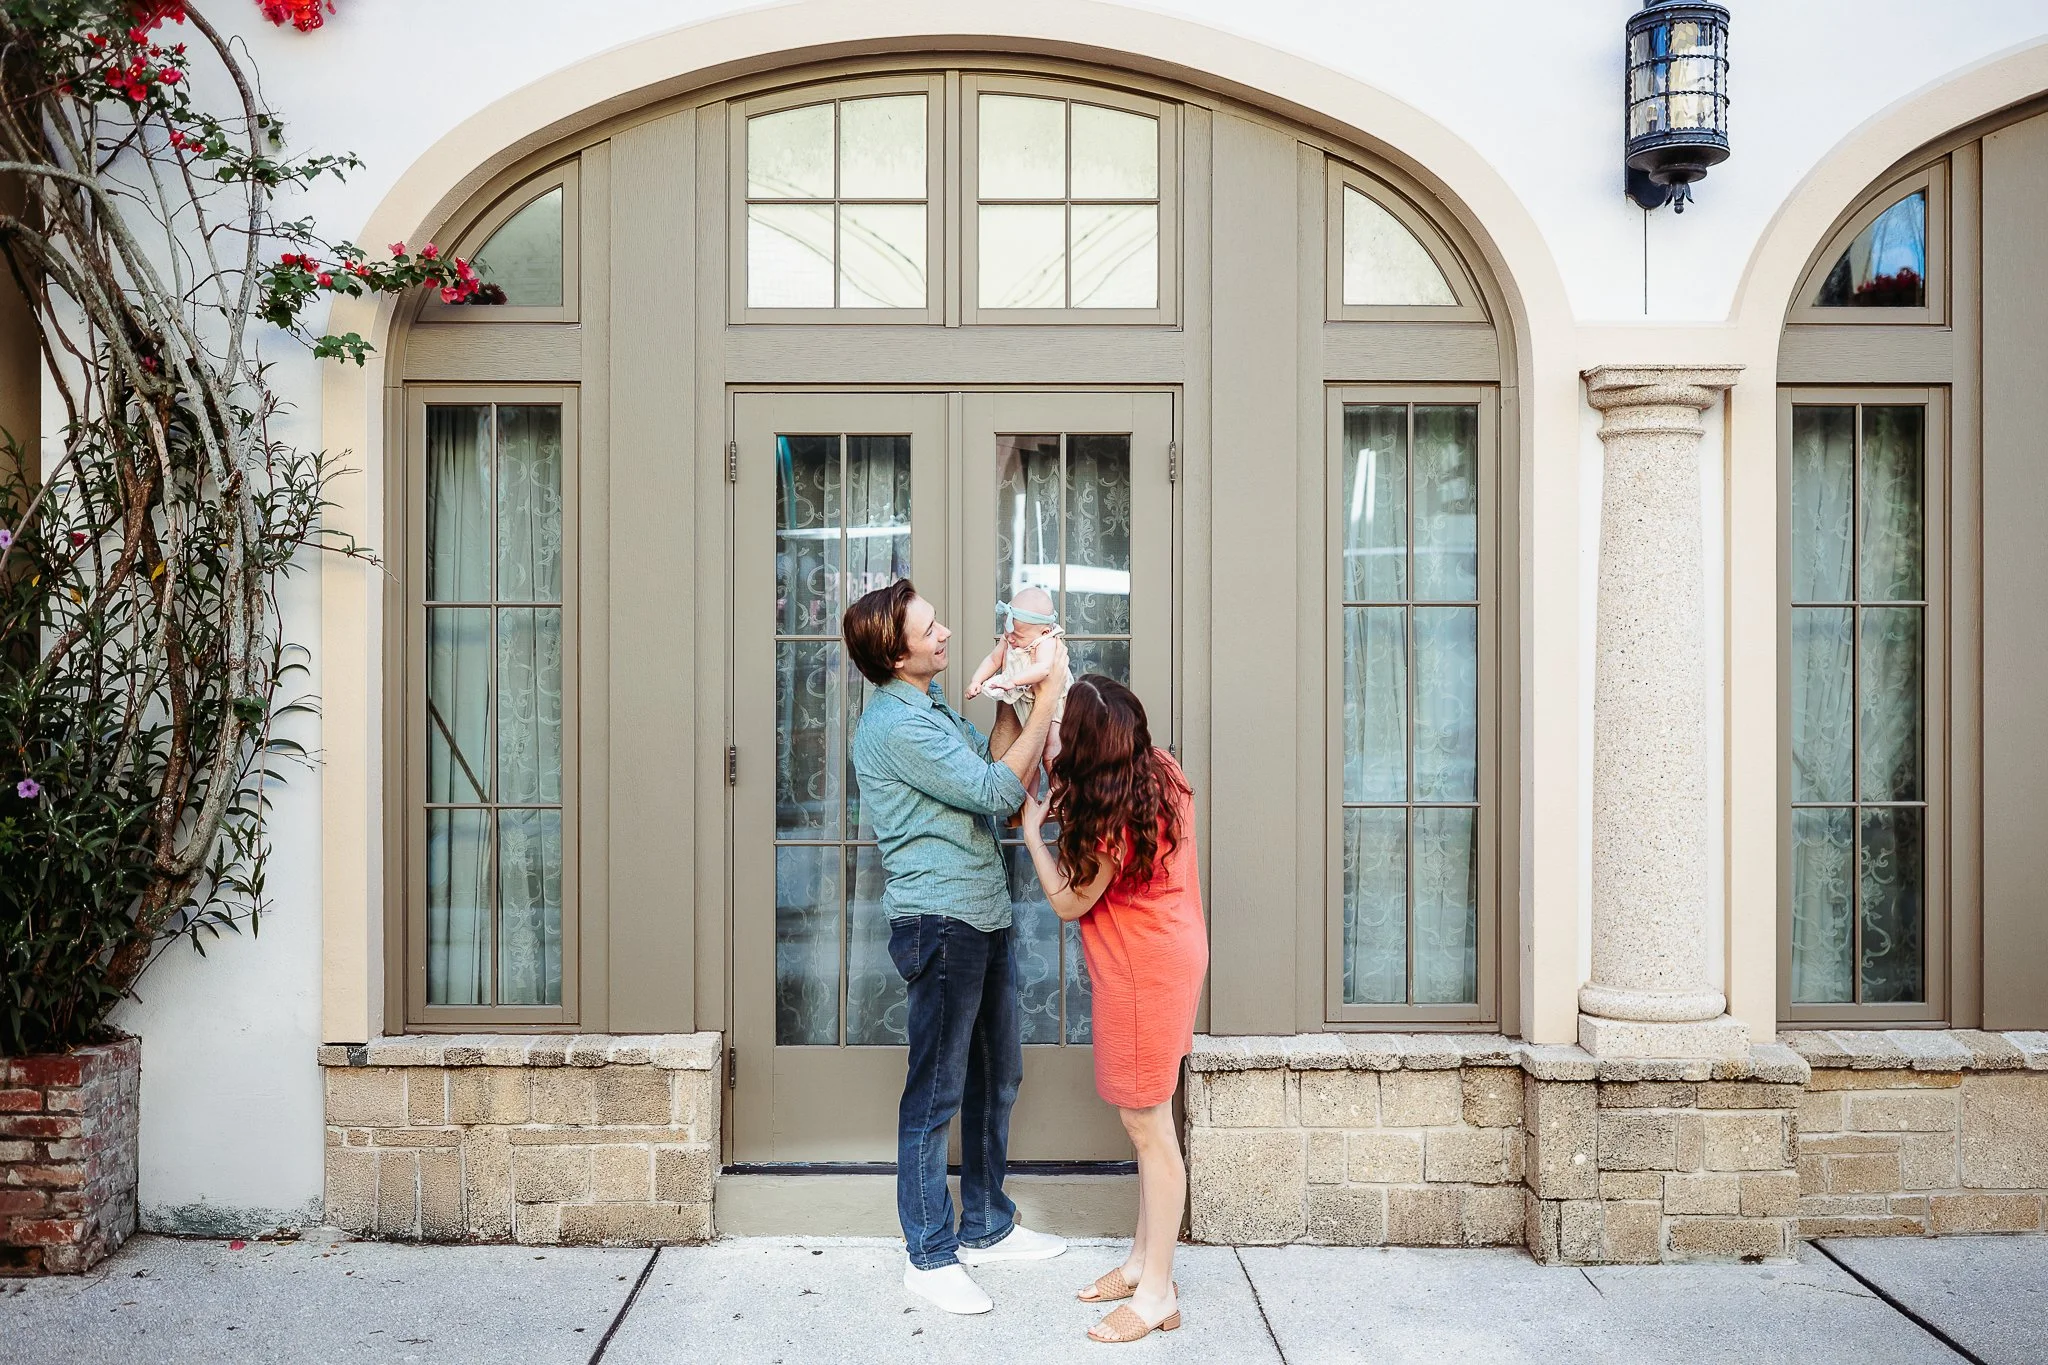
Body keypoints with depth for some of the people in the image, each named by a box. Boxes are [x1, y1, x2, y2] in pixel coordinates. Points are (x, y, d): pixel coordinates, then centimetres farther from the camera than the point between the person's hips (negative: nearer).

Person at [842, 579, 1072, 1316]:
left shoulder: (931, 703, 13)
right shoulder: (896, 724, -19)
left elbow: (994, 768, 12)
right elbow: (996, 793, -20)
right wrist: (1045, 699, -16)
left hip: (983, 920, 10)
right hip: (939, 924, -10)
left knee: (995, 1078, 18)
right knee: (936, 1092, 1)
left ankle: (986, 1227, 32)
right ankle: (930, 1256, 13)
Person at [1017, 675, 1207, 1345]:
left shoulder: (1112, 814, -26)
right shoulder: (1160, 768, -1)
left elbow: (1070, 902, -11)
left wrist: (1033, 829, -4)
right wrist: (1063, 810, 7)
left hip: (1143, 969, -9)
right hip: (1172, 951, 9)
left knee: (1147, 1126, 1)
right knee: (1150, 1121, 18)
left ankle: (1157, 1292, 12)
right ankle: (1144, 1259, 31)